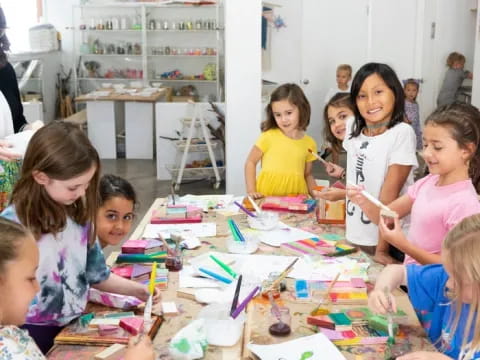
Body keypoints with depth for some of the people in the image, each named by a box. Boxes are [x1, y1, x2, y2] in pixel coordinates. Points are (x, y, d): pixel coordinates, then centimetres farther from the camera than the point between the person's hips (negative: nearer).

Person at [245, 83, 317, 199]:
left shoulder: (309, 143, 7)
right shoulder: (269, 136, -2)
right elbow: (251, 162, 5)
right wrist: (251, 191, -4)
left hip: (296, 199, 4)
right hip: (266, 197, -3)